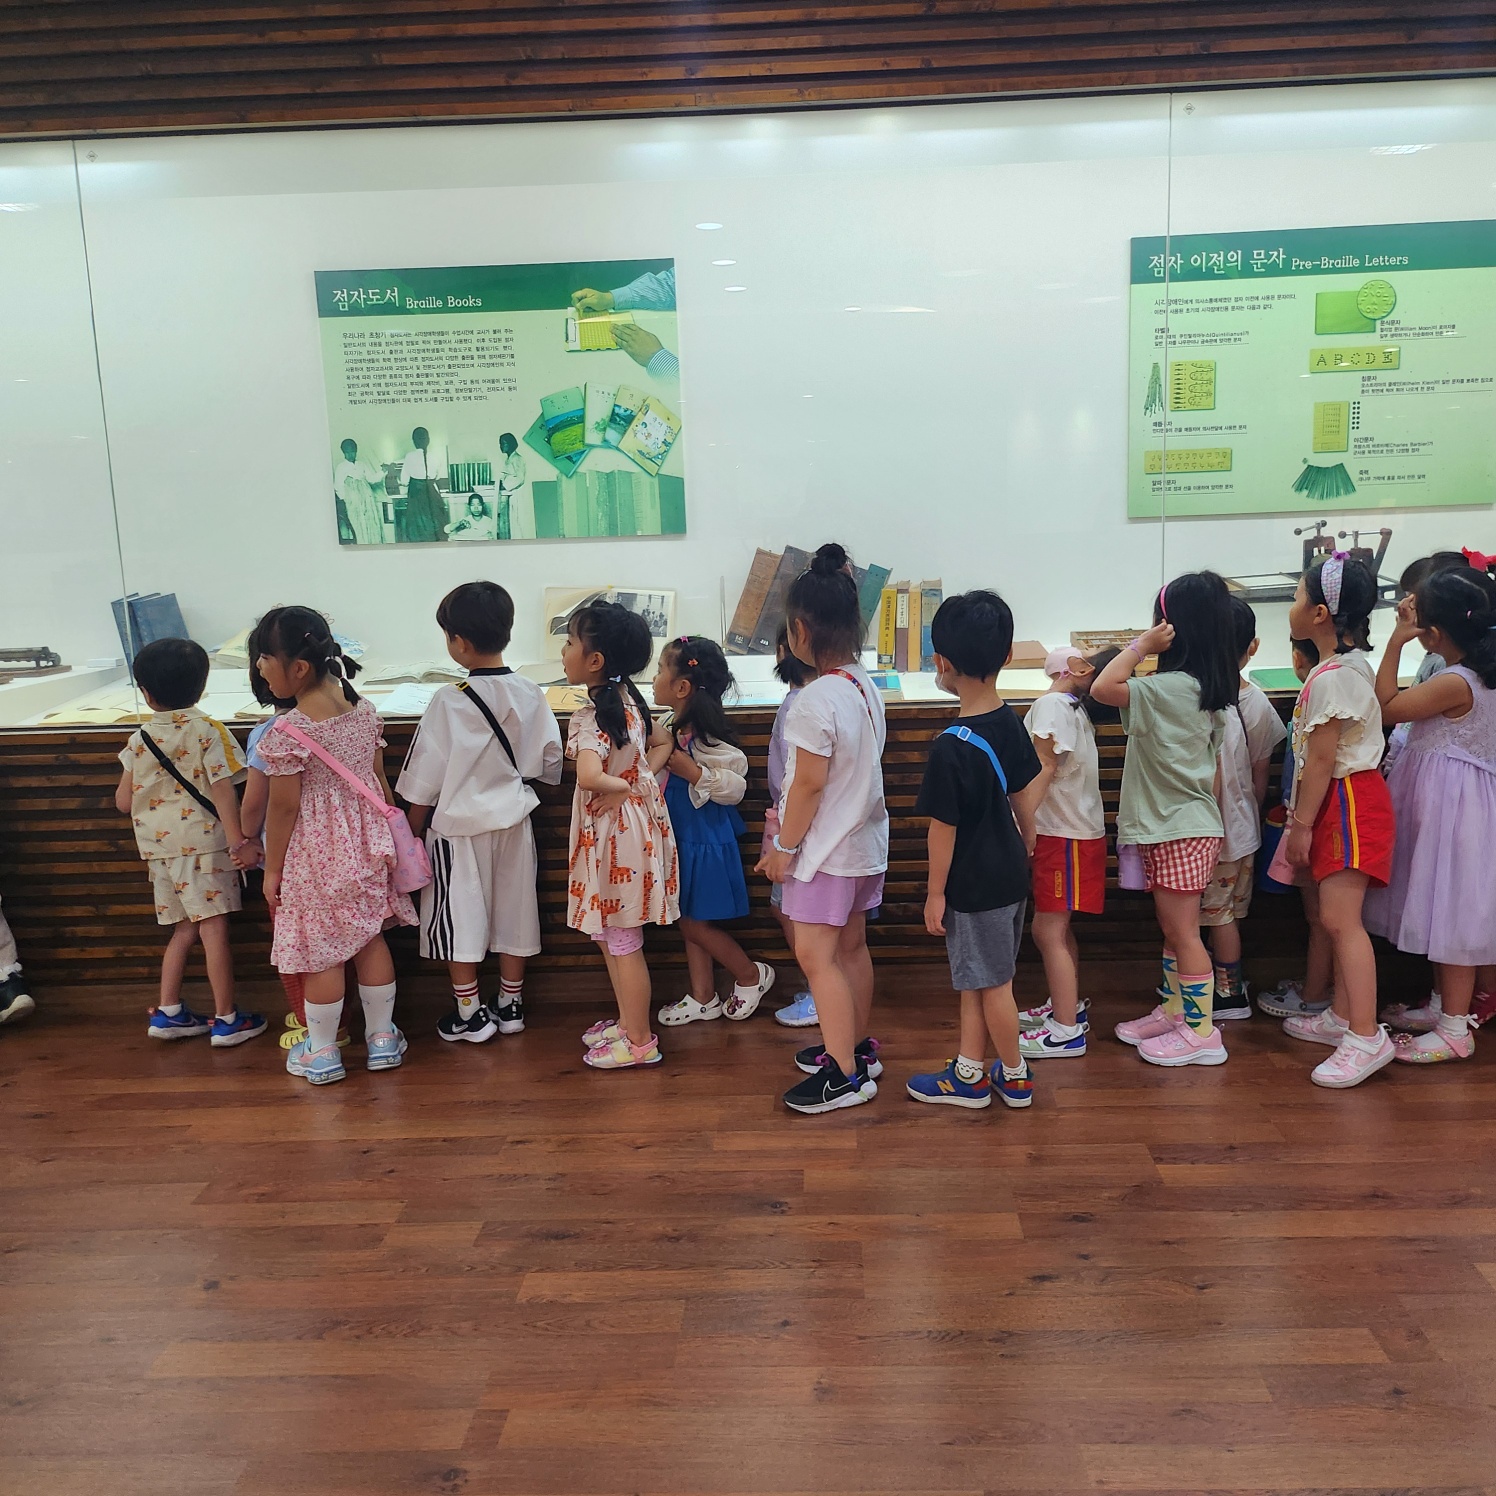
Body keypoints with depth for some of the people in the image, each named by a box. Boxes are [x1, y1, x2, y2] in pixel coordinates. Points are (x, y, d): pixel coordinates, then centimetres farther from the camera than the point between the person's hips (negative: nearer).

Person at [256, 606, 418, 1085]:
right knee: (371, 938, 16)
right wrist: (390, 832, 19)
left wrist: (272, 869, -3)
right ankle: (382, 1037, 26)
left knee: (321, 953, 7)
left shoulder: (286, 733, -20)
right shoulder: (364, 710, -2)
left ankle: (322, 1051, 21)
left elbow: (283, 808, -15)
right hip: (366, 846, 6)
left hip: (315, 854, -6)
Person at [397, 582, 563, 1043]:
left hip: (460, 826, -5)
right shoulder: (530, 695, -6)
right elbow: (550, 762, 3)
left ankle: (469, 1014, 16)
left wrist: (414, 828, 0)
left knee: (459, 917, 8)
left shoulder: (450, 701, -19)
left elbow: (424, 779, -12)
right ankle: (511, 1004, 26)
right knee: (512, 910, 15)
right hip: (514, 820, 5)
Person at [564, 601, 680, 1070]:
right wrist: (637, 778, 3)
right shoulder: (629, 698, 4)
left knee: (623, 942, 3)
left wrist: (623, 786, -20)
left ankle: (639, 1042, 15)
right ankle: (628, 1022, 33)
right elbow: (662, 740, 18)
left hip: (613, 834, -9)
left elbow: (588, 776, -39)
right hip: (634, 825, 9)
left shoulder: (590, 716, -23)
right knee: (610, 935, 21)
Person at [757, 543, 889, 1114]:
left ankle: (845, 1074, 1)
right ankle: (858, 1047, 31)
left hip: (827, 850, -9)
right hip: (865, 841, 9)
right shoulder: (865, 685, 3)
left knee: (815, 956, -3)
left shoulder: (815, 701, -23)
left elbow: (809, 784, -21)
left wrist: (784, 847, -10)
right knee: (851, 946, 18)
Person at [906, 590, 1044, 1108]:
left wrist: (935, 892, -9)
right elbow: (1025, 793, 8)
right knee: (972, 978, 20)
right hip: (1009, 872, 8)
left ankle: (1015, 1077, 28)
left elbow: (943, 828, -19)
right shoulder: (1011, 722, -4)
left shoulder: (951, 748, -26)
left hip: (974, 885, -8)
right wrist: (1026, 844, 23)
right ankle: (969, 1073, 31)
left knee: (992, 983, 10)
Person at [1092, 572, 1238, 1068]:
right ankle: (1175, 1012, 30)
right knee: (1173, 930, 19)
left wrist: (1140, 646, -20)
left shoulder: (1170, 688, -22)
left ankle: (1201, 1032, 9)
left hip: (1180, 830, -10)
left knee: (1183, 933, 0)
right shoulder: (1208, 690, 7)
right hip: (1175, 825, 10)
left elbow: (1103, 688, -30)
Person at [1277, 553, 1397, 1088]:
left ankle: (1366, 1037, -10)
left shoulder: (1332, 676, -20)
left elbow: (1320, 760, -18)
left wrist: (1301, 825, -12)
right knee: (1332, 912, 15)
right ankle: (1342, 1017, 24)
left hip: (1348, 802, -11)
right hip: (1345, 799, 11)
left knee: (1339, 917, -12)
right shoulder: (1349, 664, 11)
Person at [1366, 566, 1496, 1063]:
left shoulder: (1455, 683, -23)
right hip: (1456, 797, 10)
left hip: (1449, 804, -10)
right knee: (1447, 909, 18)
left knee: (1453, 912, -3)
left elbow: (1386, 707, -15)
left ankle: (1455, 1030, 5)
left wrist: (1396, 641, -13)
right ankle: (1447, 1003, 31)